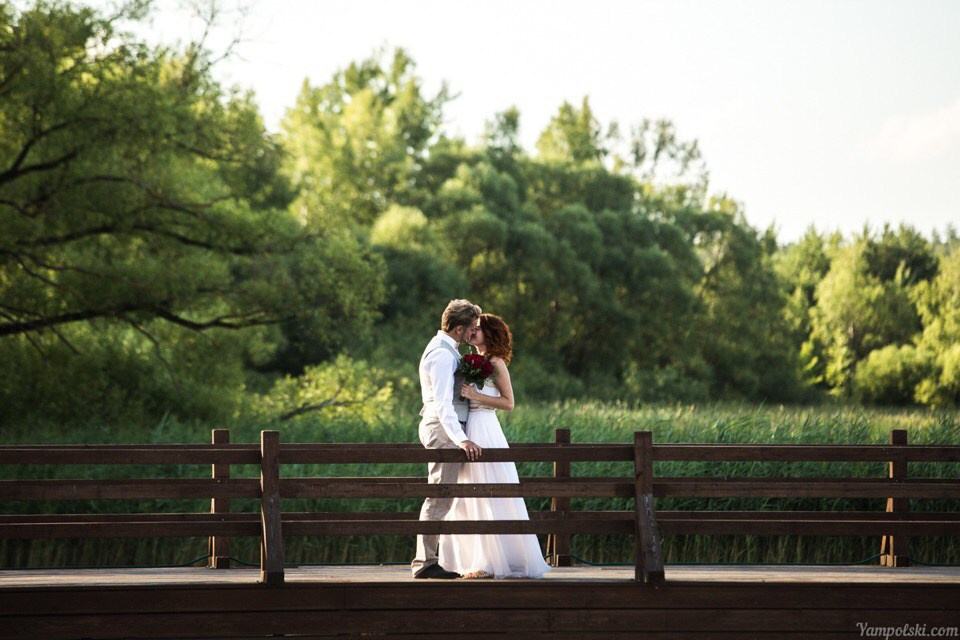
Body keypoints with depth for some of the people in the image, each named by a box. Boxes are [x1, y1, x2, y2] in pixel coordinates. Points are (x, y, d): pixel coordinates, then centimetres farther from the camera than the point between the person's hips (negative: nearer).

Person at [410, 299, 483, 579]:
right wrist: (461, 439, -36)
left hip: (441, 428, 11)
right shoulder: (443, 355, -17)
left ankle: (425, 559, 17)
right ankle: (425, 562, -12)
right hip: (443, 429, -11)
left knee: (438, 496, 14)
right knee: (440, 496, -11)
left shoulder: (443, 348, 17)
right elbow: (443, 403, -28)